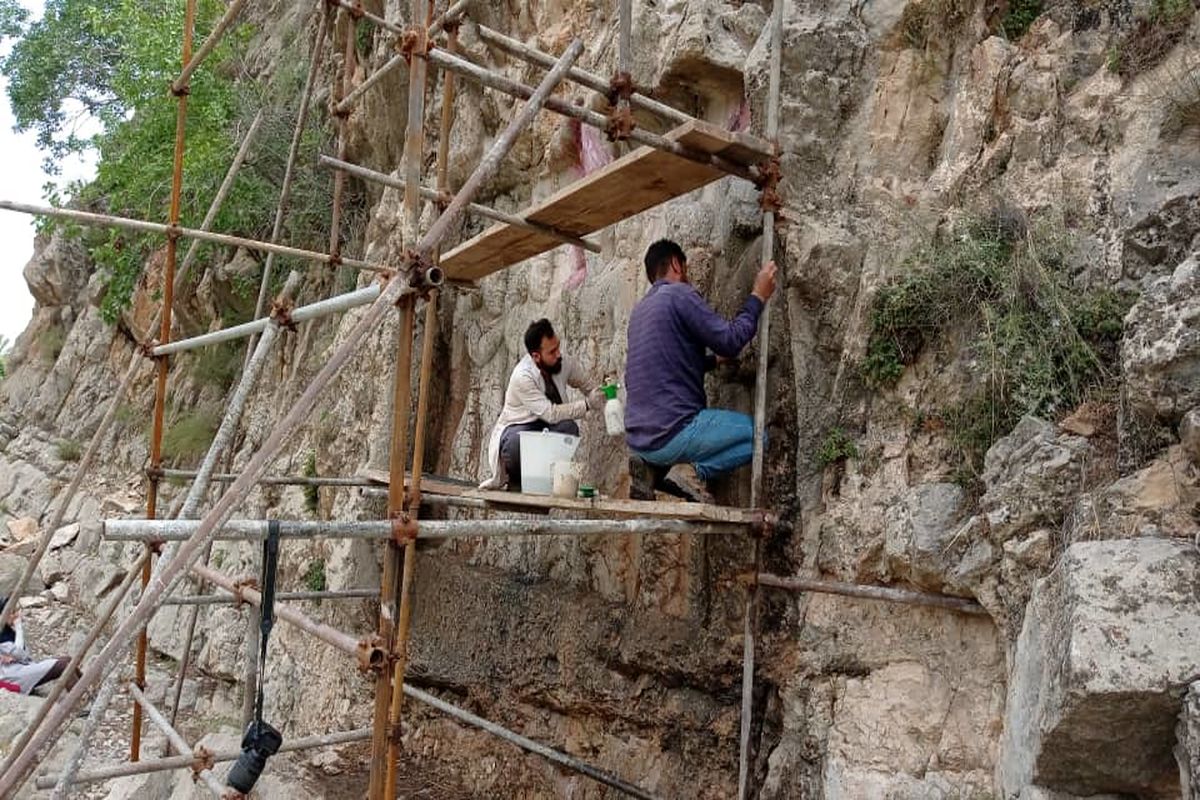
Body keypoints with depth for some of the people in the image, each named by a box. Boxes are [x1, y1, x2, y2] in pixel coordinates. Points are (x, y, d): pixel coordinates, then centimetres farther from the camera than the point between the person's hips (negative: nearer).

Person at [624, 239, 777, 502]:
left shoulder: (640, 308, 19)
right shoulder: (679, 294, -7)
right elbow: (730, 340, -11)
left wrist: (714, 359, 30)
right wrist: (758, 296, 0)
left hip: (638, 438, 8)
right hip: (670, 433, -8)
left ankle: (653, 468, 10)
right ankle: (694, 471, -11)